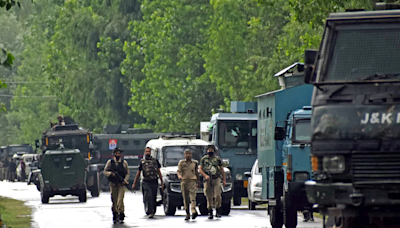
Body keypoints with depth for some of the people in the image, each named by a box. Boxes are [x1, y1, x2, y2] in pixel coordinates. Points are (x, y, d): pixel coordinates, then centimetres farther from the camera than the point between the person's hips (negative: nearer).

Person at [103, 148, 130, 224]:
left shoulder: (124, 162, 7)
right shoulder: (110, 162, 7)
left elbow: (127, 173, 11)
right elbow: (105, 172, 6)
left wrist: (125, 180, -7)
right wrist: (111, 173, -14)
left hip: (121, 184, -1)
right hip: (113, 184, 1)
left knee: (120, 201, -14)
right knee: (114, 201, 5)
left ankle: (121, 216, -11)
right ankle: (115, 216, 17)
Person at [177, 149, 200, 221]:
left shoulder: (195, 163, 10)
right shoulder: (181, 162, 7)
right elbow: (178, 171, -1)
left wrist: (198, 182, 23)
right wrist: (179, 176, -24)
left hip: (192, 181, -1)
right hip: (184, 182, 1)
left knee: (192, 197, -17)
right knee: (185, 199, 4)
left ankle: (194, 211, -34)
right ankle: (187, 214, 11)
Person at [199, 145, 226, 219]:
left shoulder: (217, 159, 9)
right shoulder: (204, 159, 9)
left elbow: (222, 169, 14)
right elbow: (200, 169, 5)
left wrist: (224, 180, 10)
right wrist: (205, 175, -13)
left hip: (216, 179, -1)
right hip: (207, 180, 1)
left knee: (217, 195, -13)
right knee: (209, 197, 1)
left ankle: (218, 211, -1)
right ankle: (210, 212, 8)